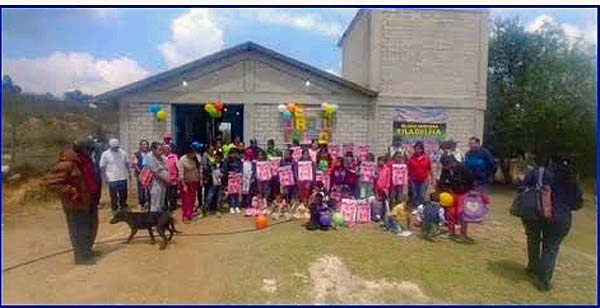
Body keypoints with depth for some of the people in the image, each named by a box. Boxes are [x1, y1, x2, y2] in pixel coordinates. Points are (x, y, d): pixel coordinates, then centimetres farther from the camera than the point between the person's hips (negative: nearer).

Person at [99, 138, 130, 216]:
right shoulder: (105, 154, -7)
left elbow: (127, 163, 11)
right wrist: (107, 174, -9)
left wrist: (128, 172, 8)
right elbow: (102, 166, -4)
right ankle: (114, 209, 20)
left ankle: (123, 207, 32)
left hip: (123, 177, 3)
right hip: (112, 179, -3)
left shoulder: (123, 152, 2)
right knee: (114, 196, 5)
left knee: (124, 194, 15)